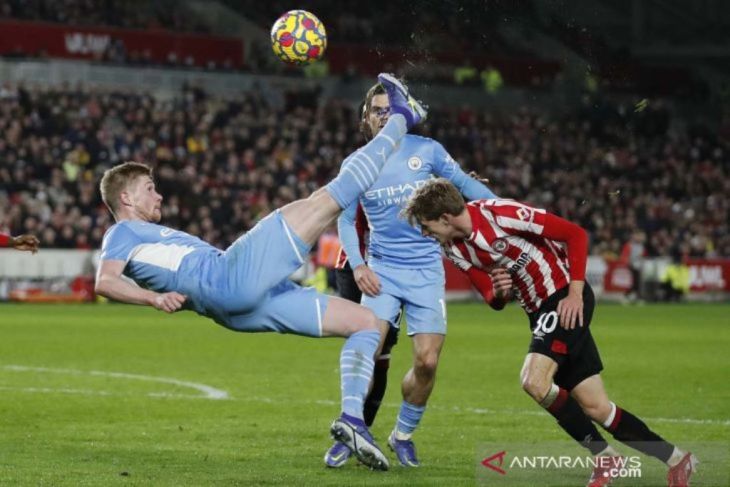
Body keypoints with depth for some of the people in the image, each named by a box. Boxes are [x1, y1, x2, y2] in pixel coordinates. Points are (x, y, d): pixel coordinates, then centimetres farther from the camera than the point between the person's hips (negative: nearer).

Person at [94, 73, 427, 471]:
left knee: (366, 322, 7)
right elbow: (105, 281, -13)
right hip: (229, 278, -10)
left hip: (247, 306, 10)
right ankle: (401, 117, -1)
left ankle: (352, 418, -11)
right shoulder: (122, 234, 7)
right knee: (324, 201, -11)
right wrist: (155, 298, -25)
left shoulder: (150, 239, 33)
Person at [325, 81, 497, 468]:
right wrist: (357, 265, -6)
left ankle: (403, 434, 15)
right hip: (382, 269, 0)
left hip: (427, 269, 0)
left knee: (427, 361, -7)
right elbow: (345, 220, 8)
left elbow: (463, 183, 10)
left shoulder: (426, 150, 1)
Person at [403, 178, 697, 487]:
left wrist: (575, 294, -19)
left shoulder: (501, 213, -20)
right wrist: (497, 293, -14)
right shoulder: (455, 249, 3)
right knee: (595, 407, 3)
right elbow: (493, 300, 10)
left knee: (534, 381, -24)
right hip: (539, 311, 8)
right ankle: (676, 460, 14)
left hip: (566, 300, -8)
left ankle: (605, 458, -10)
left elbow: (576, 234, -16)